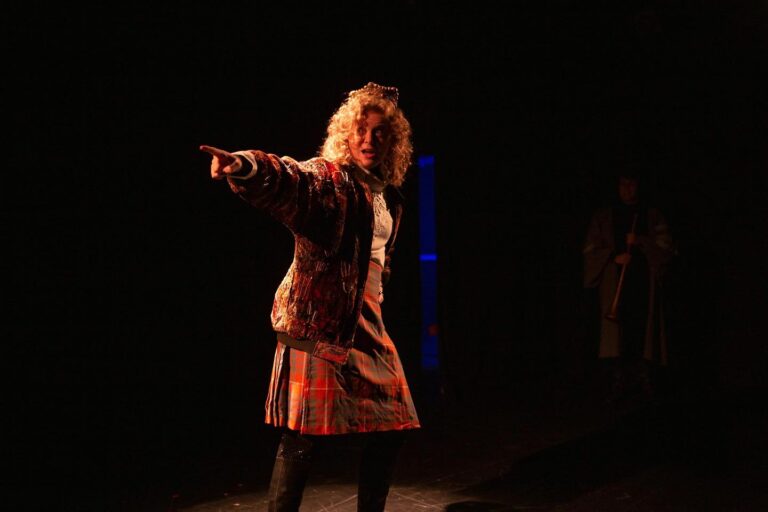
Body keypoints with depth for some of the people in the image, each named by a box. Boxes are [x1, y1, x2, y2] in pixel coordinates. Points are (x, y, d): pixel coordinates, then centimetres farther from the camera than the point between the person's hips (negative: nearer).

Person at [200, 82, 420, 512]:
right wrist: (245, 166, -52)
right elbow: (289, 180, -32)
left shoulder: (388, 197, 14)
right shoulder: (327, 178, -9)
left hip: (367, 321, 8)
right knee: (305, 435, -7)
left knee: (393, 424, 11)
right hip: (320, 318, -8)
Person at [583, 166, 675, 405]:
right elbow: (591, 251, 7)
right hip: (614, 282, 0)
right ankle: (618, 381, -7)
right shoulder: (603, 217, 12)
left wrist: (640, 242, -11)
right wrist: (614, 257, -10)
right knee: (615, 332, -9)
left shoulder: (652, 216, 12)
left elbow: (666, 248, 4)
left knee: (643, 331, -7)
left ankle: (644, 380, 1)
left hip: (644, 283, 0)